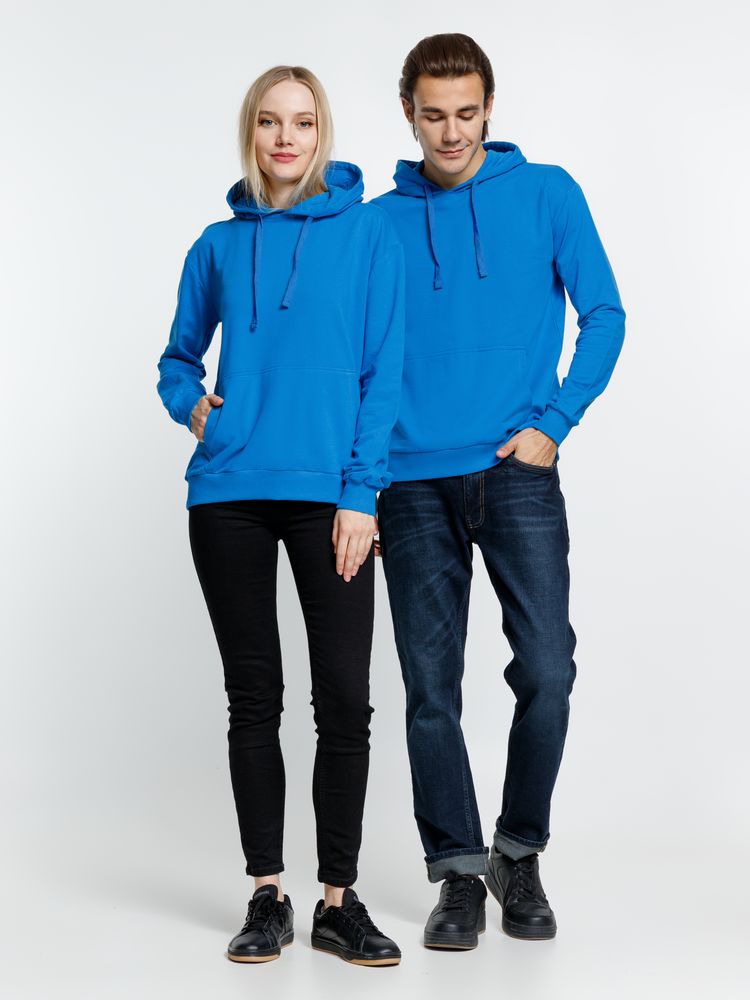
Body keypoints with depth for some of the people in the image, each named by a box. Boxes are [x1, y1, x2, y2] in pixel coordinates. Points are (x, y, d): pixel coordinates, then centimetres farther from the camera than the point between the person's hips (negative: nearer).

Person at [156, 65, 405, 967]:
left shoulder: (367, 230, 3)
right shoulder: (220, 245, 10)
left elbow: (382, 374, -2)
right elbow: (178, 358, 22)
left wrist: (360, 493, -9)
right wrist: (191, 404, 0)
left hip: (329, 497, -2)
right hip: (229, 495, 2)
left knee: (345, 699, -2)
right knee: (253, 698, 7)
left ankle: (338, 901, 10)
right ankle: (267, 897, 17)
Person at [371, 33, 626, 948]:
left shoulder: (547, 194, 6)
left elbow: (604, 315, 5)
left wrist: (554, 422, -7)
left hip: (516, 471, -1)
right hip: (413, 485, 2)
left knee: (546, 668, -9)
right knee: (430, 687, 3)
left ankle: (520, 853, 12)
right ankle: (458, 871, 16)